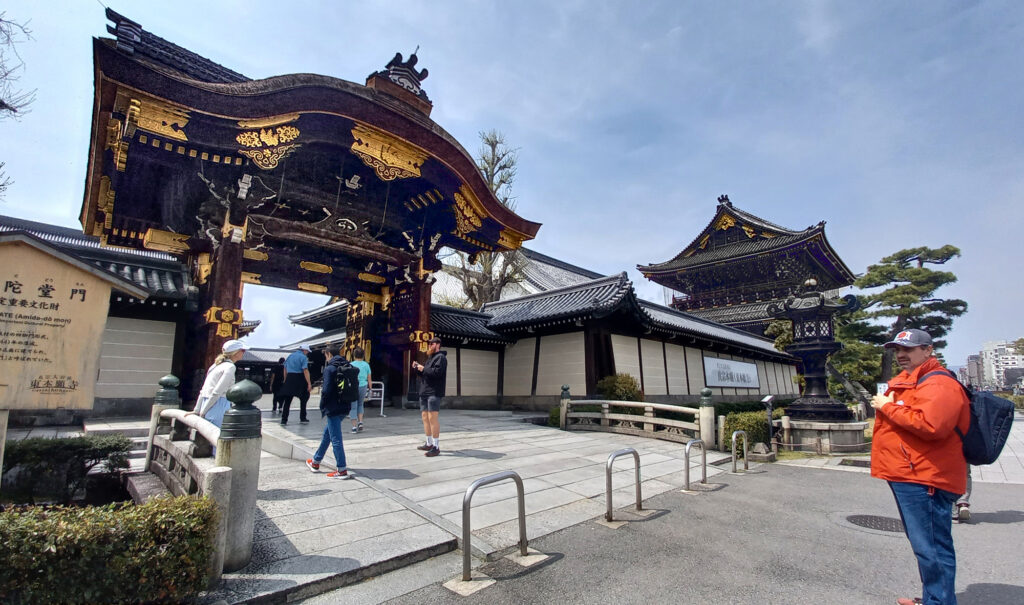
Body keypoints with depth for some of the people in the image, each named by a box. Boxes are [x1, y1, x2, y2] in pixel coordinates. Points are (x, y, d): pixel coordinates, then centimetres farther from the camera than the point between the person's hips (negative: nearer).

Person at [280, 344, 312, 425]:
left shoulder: (290, 356, 14)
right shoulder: (303, 357, -7)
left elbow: (285, 369, 18)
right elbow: (305, 371, -16)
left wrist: (285, 380, 25)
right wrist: (309, 384, -18)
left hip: (289, 379, 5)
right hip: (299, 379, -5)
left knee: (287, 400, 7)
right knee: (303, 399, 10)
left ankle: (284, 419, 2)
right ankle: (302, 418, 15)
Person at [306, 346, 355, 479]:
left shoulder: (329, 368, -13)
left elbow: (327, 390, -20)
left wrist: (322, 405, 0)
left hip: (333, 408, -8)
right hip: (345, 406, 8)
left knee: (336, 439, 0)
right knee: (327, 433, 23)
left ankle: (342, 470, 4)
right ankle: (315, 462, 38)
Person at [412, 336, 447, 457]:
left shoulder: (441, 357, -7)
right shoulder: (430, 357, 24)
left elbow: (437, 372, -22)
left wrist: (423, 369, -13)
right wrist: (417, 368, 9)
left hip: (434, 393, -10)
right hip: (424, 392, 10)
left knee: (432, 418, -12)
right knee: (425, 417, 11)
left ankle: (436, 446, -9)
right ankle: (429, 443, 21)